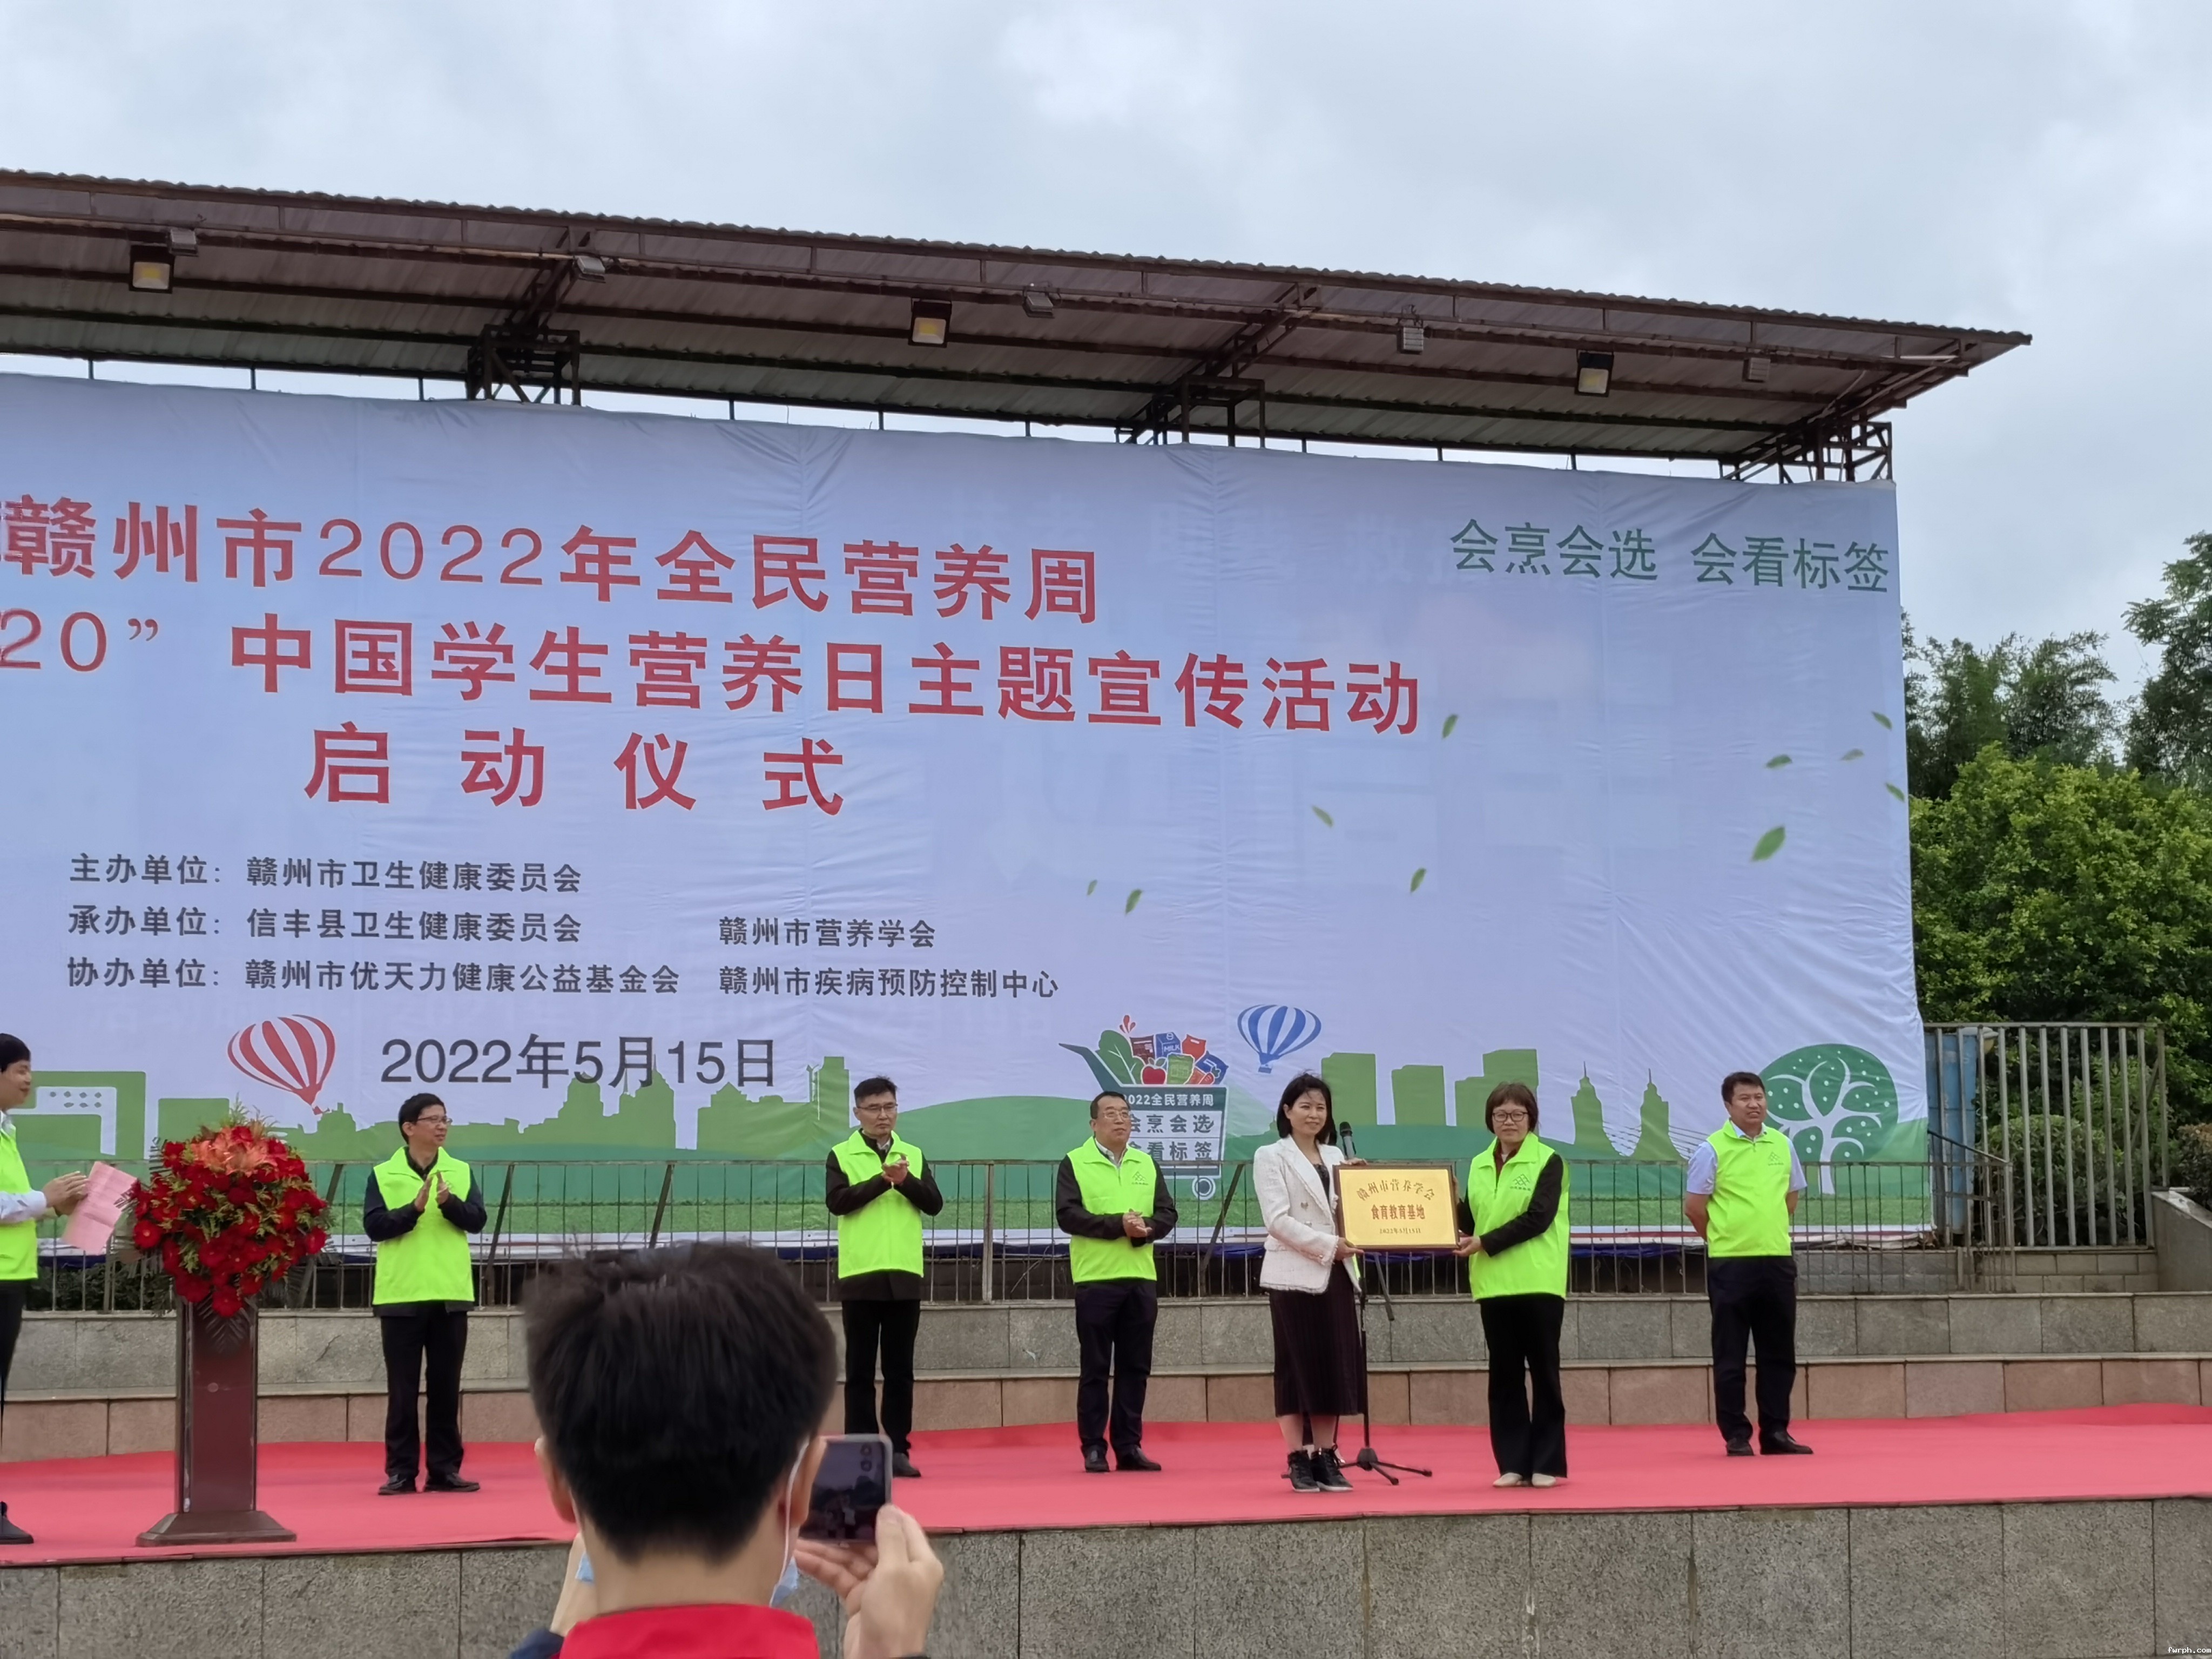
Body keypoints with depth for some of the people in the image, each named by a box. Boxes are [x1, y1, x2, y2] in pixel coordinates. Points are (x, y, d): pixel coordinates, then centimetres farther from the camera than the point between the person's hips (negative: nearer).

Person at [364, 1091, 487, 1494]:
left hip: (451, 1296, 2)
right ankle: (400, 1471, 7)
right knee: (403, 1389, 1)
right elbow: (374, 1226, -9)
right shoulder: (383, 1174, 1)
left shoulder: (461, 1171, 8)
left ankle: (445, 1469, 12)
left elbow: (477, 1220, -2)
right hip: (401, 1296, -2)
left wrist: (450, 1202, -20)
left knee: (446, 1388, 6)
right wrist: (415, 1208, -21)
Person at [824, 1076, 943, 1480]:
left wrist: (905, 1181, -15)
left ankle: (898, 1450, 10)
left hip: (904, 1276, 3)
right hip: (860, 1276, -3)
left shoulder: (914, 1155, 12)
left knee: (900, 1369, 5)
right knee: (860, 1369, 2)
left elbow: (935, 1204, 2)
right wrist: (882, 1180, -22)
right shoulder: (841, 1156, 3)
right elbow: (837, 1201, -13)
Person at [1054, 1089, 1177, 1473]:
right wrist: (1119, 1224, -19)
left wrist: (1146, 1228, -14)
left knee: (1135, 1367, 6)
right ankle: (1093, 1447, 6)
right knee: (1095, 1367, 0)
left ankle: (1129, 1445, 12)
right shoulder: (1074, 1163, 0)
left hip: (1141, 1278, 4)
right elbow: (1068, 1215, -12)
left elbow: (1167, 1213, 8)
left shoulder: (1147, 1163, 14)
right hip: (1095, 1279, -4)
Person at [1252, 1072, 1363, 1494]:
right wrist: (1328, 1246, -18)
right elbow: (1278, 1220, -11)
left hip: (1334, 1274, 5)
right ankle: (1299, 1461, 1)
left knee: (1335, 1366, 3)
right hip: (1294, 1274, -5)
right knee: (1298, 1366, -4)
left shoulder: (1335, 1157, 17)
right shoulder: (1271, 1157, -1)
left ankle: (1326, 1458, 9)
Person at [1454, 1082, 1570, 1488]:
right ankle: (1512, 1462, 10)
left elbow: (1538, 1218, -13)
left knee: (1543, 1372, 0)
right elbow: (1469, 1217, 11)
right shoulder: (1479, 1166, 13)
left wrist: (1485, 1243, -16)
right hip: (1494, 1284, 4)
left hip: (1539, 1283, -4)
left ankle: (1547, 1462, 5)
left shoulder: (1548, 1161, -3)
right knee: (1504, 1374, 5)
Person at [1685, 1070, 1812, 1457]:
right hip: (1731, 1264, -5)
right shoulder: (1713, 1149, -8)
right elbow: (1694, 1206, -4)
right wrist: (1724, 1238, 5)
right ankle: (1736, 1436, 7)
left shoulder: (1782, 1145, 7)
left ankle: (1775, 1432, 16)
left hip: (1777, 1260, 5)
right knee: (1730, 1354, 1)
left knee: (1779, 1351, 8)